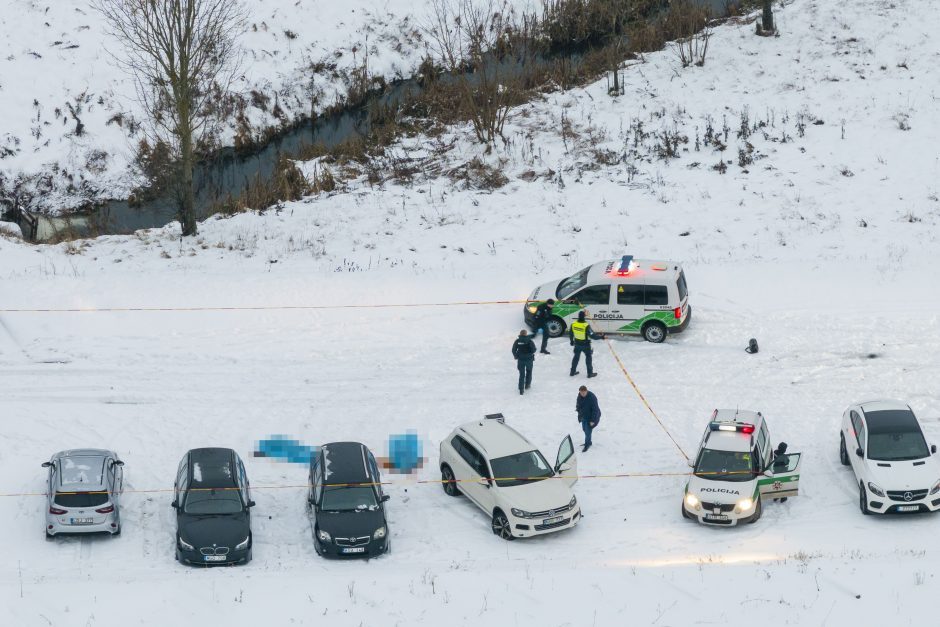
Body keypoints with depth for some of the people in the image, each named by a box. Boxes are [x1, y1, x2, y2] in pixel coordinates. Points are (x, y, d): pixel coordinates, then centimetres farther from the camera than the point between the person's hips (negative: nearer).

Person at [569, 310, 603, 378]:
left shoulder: (573, 324, -11)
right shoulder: (586, 326, -27)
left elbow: (570, 333, 4)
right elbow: (592, 335, -24)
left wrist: (572, 341, 22)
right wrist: (601, 337, -12)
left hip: (577, 344, 5)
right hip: (585, 344, -5)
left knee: (576, 357, 21)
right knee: (588, 357, 12)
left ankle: (572, 371, 31)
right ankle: (590, 373, 17)